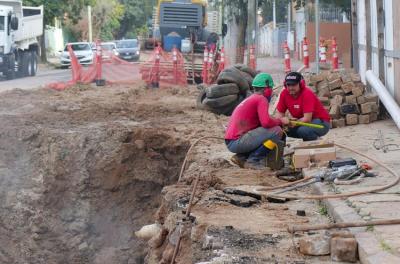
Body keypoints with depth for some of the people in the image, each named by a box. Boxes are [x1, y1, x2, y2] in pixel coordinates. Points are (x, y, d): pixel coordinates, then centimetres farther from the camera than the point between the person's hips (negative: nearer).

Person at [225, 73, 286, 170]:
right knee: (277, 131, -11)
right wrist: (280, 121, -1)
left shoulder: (251, 99, 23)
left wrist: (276, 121, 12)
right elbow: (266, 122, -20)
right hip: (237, 141, -9)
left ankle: (241, 157, 11)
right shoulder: (261, 99, -6)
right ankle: (253, 160, -9)